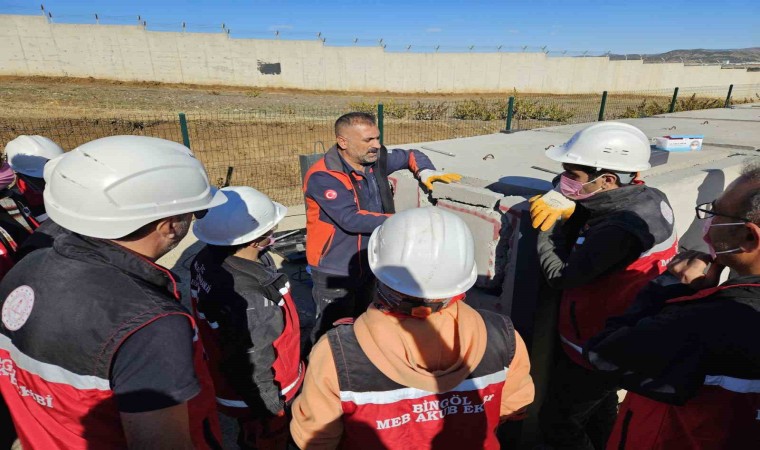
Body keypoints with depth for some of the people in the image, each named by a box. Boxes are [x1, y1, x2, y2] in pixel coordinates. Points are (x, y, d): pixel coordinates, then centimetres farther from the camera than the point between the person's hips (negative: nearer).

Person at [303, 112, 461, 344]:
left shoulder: (375, 160, -3)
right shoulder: (323, 177, -24)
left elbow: (410, 155, 13)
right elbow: (351, 219, -32)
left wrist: (425, 171, -9)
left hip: (368, 264, 7)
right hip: (334, 272, -7)